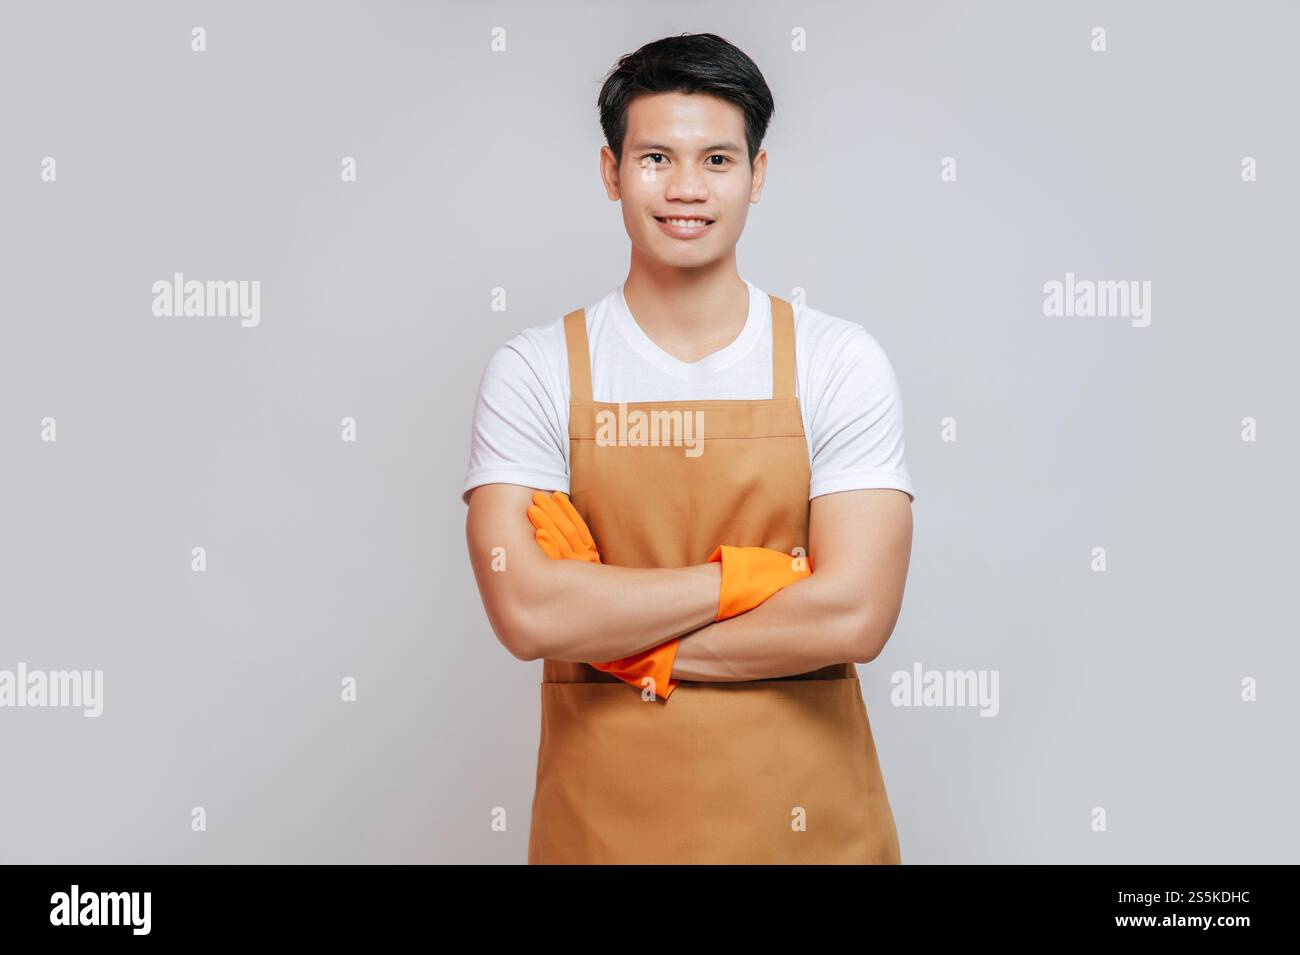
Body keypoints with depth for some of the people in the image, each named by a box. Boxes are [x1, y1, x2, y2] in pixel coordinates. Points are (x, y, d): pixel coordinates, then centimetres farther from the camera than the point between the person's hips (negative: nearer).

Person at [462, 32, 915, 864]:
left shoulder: (841, 361, -6)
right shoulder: (533, 372, -5)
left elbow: (854, 616, -15)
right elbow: (527, 612, -16)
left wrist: (622, 642, -13)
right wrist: (743, 574, -16)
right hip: (600, 818, 0)